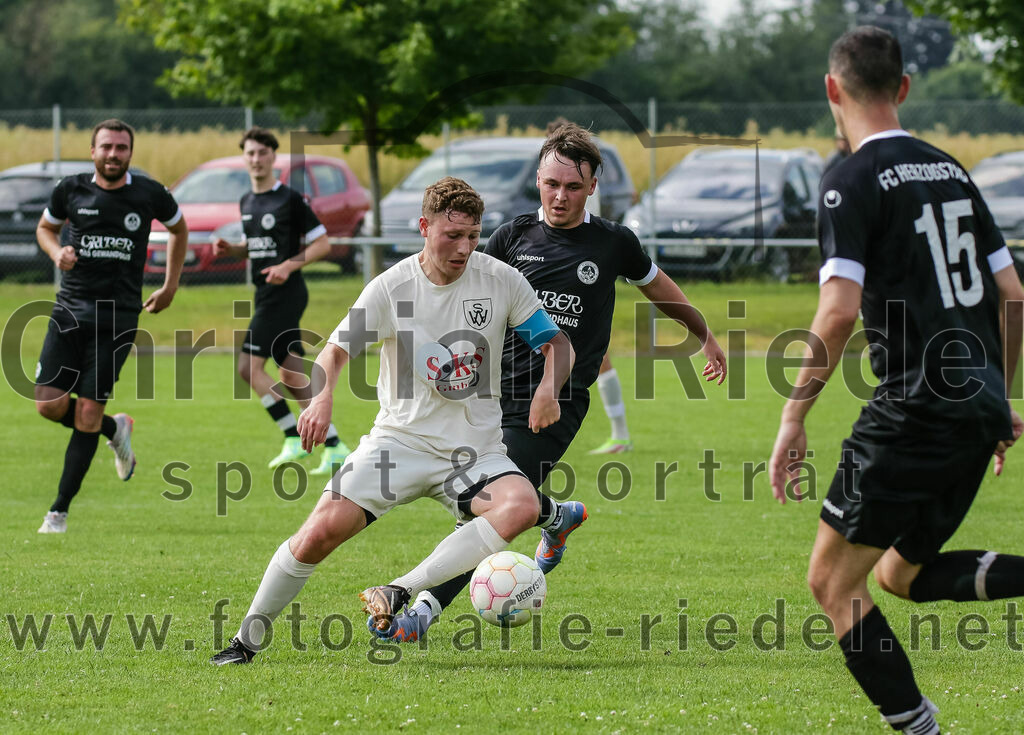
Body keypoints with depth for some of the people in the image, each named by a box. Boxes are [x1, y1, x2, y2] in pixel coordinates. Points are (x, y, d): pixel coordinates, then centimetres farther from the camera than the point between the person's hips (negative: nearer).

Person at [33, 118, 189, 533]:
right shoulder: (70, 191, 2)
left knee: (88, 413, -8)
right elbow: (45, 227, 20)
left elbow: (179, 229, 19)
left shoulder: (150, 195, 0)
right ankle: (115, 430, 27)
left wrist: (170, 286, 17)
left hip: (119, 316, -2)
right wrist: (56, 251, -2)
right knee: (49, 404, -5)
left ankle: (60, 510, 2)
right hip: (71, 310, 2)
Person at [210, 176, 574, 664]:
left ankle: (401, 593, -29)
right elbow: (337, 349, -1)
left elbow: (556, 342, 7)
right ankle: (248, 638, 2)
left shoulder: (501, 280, -4)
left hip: (475, 450, 1)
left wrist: (548, 390, -15)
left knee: (522, 507, -31)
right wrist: (321, 400, -22)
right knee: (324, 528, -17)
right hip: (400, 438, -1)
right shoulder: (391, 288, -6)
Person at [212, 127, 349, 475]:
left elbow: (322, 243, -7)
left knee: (249, 366, -14)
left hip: (285, 293, -8)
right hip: (266, 297, 8)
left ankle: (294, 438, -9)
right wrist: (231, 248, 6)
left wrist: (289, 266, -19)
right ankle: (334, 448, 11)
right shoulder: (246, 202, 14)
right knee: (292, 377, 7)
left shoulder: (290, 199, -9)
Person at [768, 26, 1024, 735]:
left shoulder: (855, 182, -9)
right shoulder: (951, 171, 14)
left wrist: (793, 419, -12)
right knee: (900, 574, 21)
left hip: (914, 410, -8)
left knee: (834, 580, 4)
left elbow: (839, 310, -19)